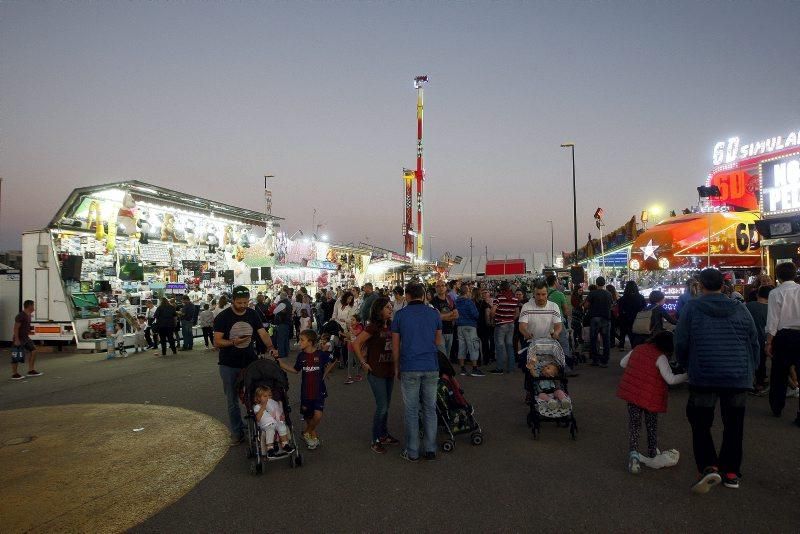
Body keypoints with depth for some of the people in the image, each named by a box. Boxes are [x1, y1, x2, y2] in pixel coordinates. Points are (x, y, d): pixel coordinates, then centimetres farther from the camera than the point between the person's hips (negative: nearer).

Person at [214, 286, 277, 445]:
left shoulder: (253, 315, 2)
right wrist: (233, 342, -29)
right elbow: (217, 342, -12)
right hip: (229, 366, -2)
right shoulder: (223, 317, -9)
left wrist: (270, 347, -23)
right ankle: (237, 432, 20)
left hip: (250, 362, 3)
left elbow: (263, 333, -5)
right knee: (232, 401, 7)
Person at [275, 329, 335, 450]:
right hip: (305, 392, 3)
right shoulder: (301, 356, -2)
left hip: (319, 391, -3)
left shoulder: (321, 354, -12)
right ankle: (314, 435, 35)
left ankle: (307, 433, 10)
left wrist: (324, 374, 3)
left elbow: (332, 362, 7)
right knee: (308, 417, 11)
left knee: (318, 415, -16)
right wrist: (280, 362, 3)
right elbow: (295, 370, 10)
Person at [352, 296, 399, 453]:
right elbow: (356, 344, -18)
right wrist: (363, 363, -14)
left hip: (389, 370, 7)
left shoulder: (390, 325, 5)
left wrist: (395, 364, 8)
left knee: (386, 406, 16)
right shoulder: (373, 327, -16)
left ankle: (384, 435, 31)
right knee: (382, 407, -5)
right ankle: (376, 441, 9)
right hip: (376, 372, -7)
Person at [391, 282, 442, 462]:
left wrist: (396, 367, 12)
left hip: (409, 368, -2)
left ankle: (412, 452, 12)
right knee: (430, 409, 11)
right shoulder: (434, 313, 3)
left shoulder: (400, 315, -3)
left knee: (411, 410, 6)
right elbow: (438, 342, 12)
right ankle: (430, 450, 16)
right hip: (431, 367, 2)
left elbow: (395, 345, 1)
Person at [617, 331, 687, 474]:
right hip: (650, 397, -4)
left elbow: (622, 363, 15)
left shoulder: (638, 349, 5)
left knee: (634, 425, 10)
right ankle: (652, 455, 30)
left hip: (631, 392, 4)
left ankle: (633, 454, -6)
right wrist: (688, 375, -7)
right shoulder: (660, 357, -14)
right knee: (652, 426, 17)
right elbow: (671, 379, -18)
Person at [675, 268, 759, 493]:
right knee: (733, 426, 15)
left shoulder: (692, 308, -3)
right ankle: (731, 472, 21)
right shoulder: (740, 309, 5)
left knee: (700, 424, 8)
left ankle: (708, 467, -6)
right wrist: (750, 370, 22)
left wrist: (686, 365, 13)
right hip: (738, 378, 3)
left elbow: (680, 343, -4)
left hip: (703, 377, -3)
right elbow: (754, 343, 10)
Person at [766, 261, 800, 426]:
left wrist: (769, 342, -2)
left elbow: (773, 320, -8)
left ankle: (777, 408, 27)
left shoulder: (776, 293, -8)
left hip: (783, 336, -1)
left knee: (779, 374, 14)